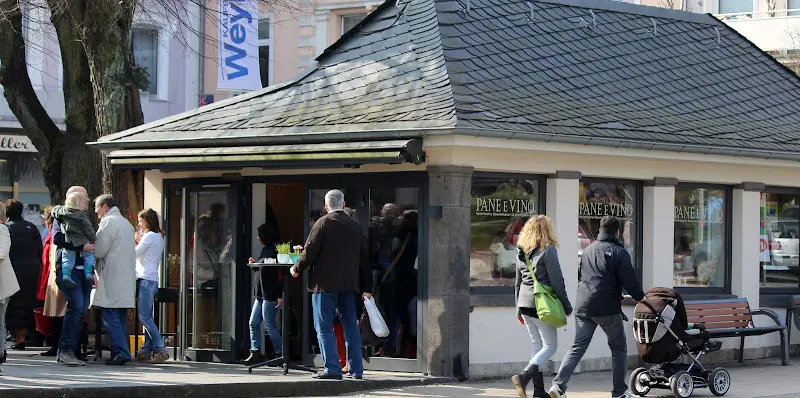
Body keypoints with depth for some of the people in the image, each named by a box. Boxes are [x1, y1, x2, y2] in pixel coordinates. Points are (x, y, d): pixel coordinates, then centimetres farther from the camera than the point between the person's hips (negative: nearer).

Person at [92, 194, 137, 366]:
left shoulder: (108, 222, -8)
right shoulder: (126, 223, 21)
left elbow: (99, 251, -13)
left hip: (112, 278, -9)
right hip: (126, 279, 9)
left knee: (110, 317, -9)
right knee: (121, 318, 11)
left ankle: (121, 353, -16)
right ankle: (122, 353, 10)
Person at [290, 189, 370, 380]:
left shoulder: (323, 223, -9)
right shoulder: (355, 226, 9)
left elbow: (310, 251, -12)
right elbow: (364, 253, 16)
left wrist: (297, 269, 2)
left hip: (325, 283, -6)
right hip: (349, 283, 6)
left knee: (324, 328, -2)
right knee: (351, 326, 11)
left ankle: (332, 369, -8)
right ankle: (356, 369, 12)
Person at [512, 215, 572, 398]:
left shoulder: (522, 252, 12)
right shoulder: (548, 250, -9)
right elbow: (557, 281, -11)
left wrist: (519, 310, 25)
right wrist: (567, 306, -3)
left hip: (524, 303, 7)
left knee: (537, 345, 13)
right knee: (550, 346, -2)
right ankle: (523, 377, -20)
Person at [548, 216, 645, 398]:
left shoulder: (588, 250, 16)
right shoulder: (619, 252, -5)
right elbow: (630, 280, -7)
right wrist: (640, 297, 13)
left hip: (583, 307, 5)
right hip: (607, 308, -5)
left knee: (577, 347, 4)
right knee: (619, 348, 10)